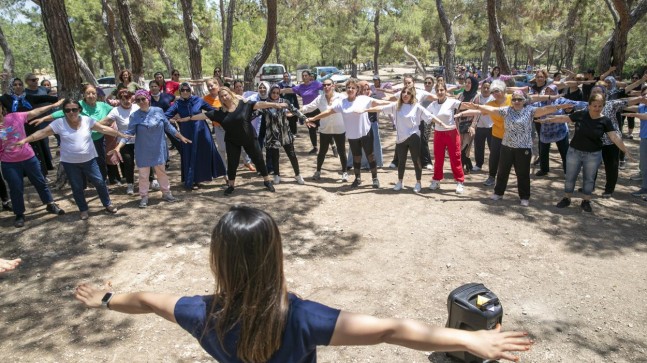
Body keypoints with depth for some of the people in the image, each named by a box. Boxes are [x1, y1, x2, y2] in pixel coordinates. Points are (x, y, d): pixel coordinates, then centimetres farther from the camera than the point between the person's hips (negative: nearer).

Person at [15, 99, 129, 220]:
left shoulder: (87, 120, -6)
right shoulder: (59, 123, -9)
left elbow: (104, 129, -4)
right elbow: (42, 133, -11)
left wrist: (121, 135, -4)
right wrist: (24, 140, -20)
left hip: (89, 160, 1)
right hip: (70, 162, -1)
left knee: (99, 182, 6)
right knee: (77, 187, 9)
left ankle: (108, 204, 26)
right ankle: (83, 210, 27)